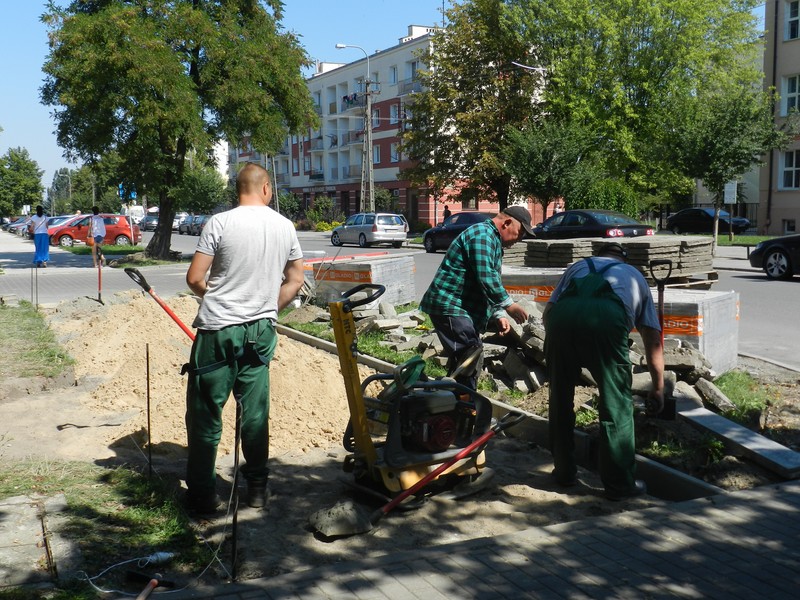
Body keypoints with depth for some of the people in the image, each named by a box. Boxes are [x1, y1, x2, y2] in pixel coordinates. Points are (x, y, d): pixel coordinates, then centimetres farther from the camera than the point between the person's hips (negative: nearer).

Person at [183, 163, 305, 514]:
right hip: (262, 331, 4)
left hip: (218, 330, -4)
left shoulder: (220, 223, -9)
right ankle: (257, 488, 21)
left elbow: (194, 279, -8)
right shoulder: (284, 226, 4)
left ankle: (202, 494, 11)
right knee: (255, 411, 12)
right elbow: (295, 281, 11)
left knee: (205, 412, 5)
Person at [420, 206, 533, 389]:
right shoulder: (483, 233, -12)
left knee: (470, 367, 12)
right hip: (450, 306, -11)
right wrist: (508, 305, -16)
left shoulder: (495, 243, 22)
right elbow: (486, 277, -23)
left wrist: (498, 315, 13)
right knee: (468, 361, -18)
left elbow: (489, 287, 26)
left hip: (464, 310, 11)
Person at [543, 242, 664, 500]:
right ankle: (620, 483, 16)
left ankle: (564, 471, 29)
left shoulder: (578, 266, 40)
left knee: (561, 399, 18)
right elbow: (653, 340, 35)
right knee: (616, 404, 11)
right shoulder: (634, 275, 38)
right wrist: (658, 387, 42)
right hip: (608, 317, -2)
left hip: (562, 315, 2)